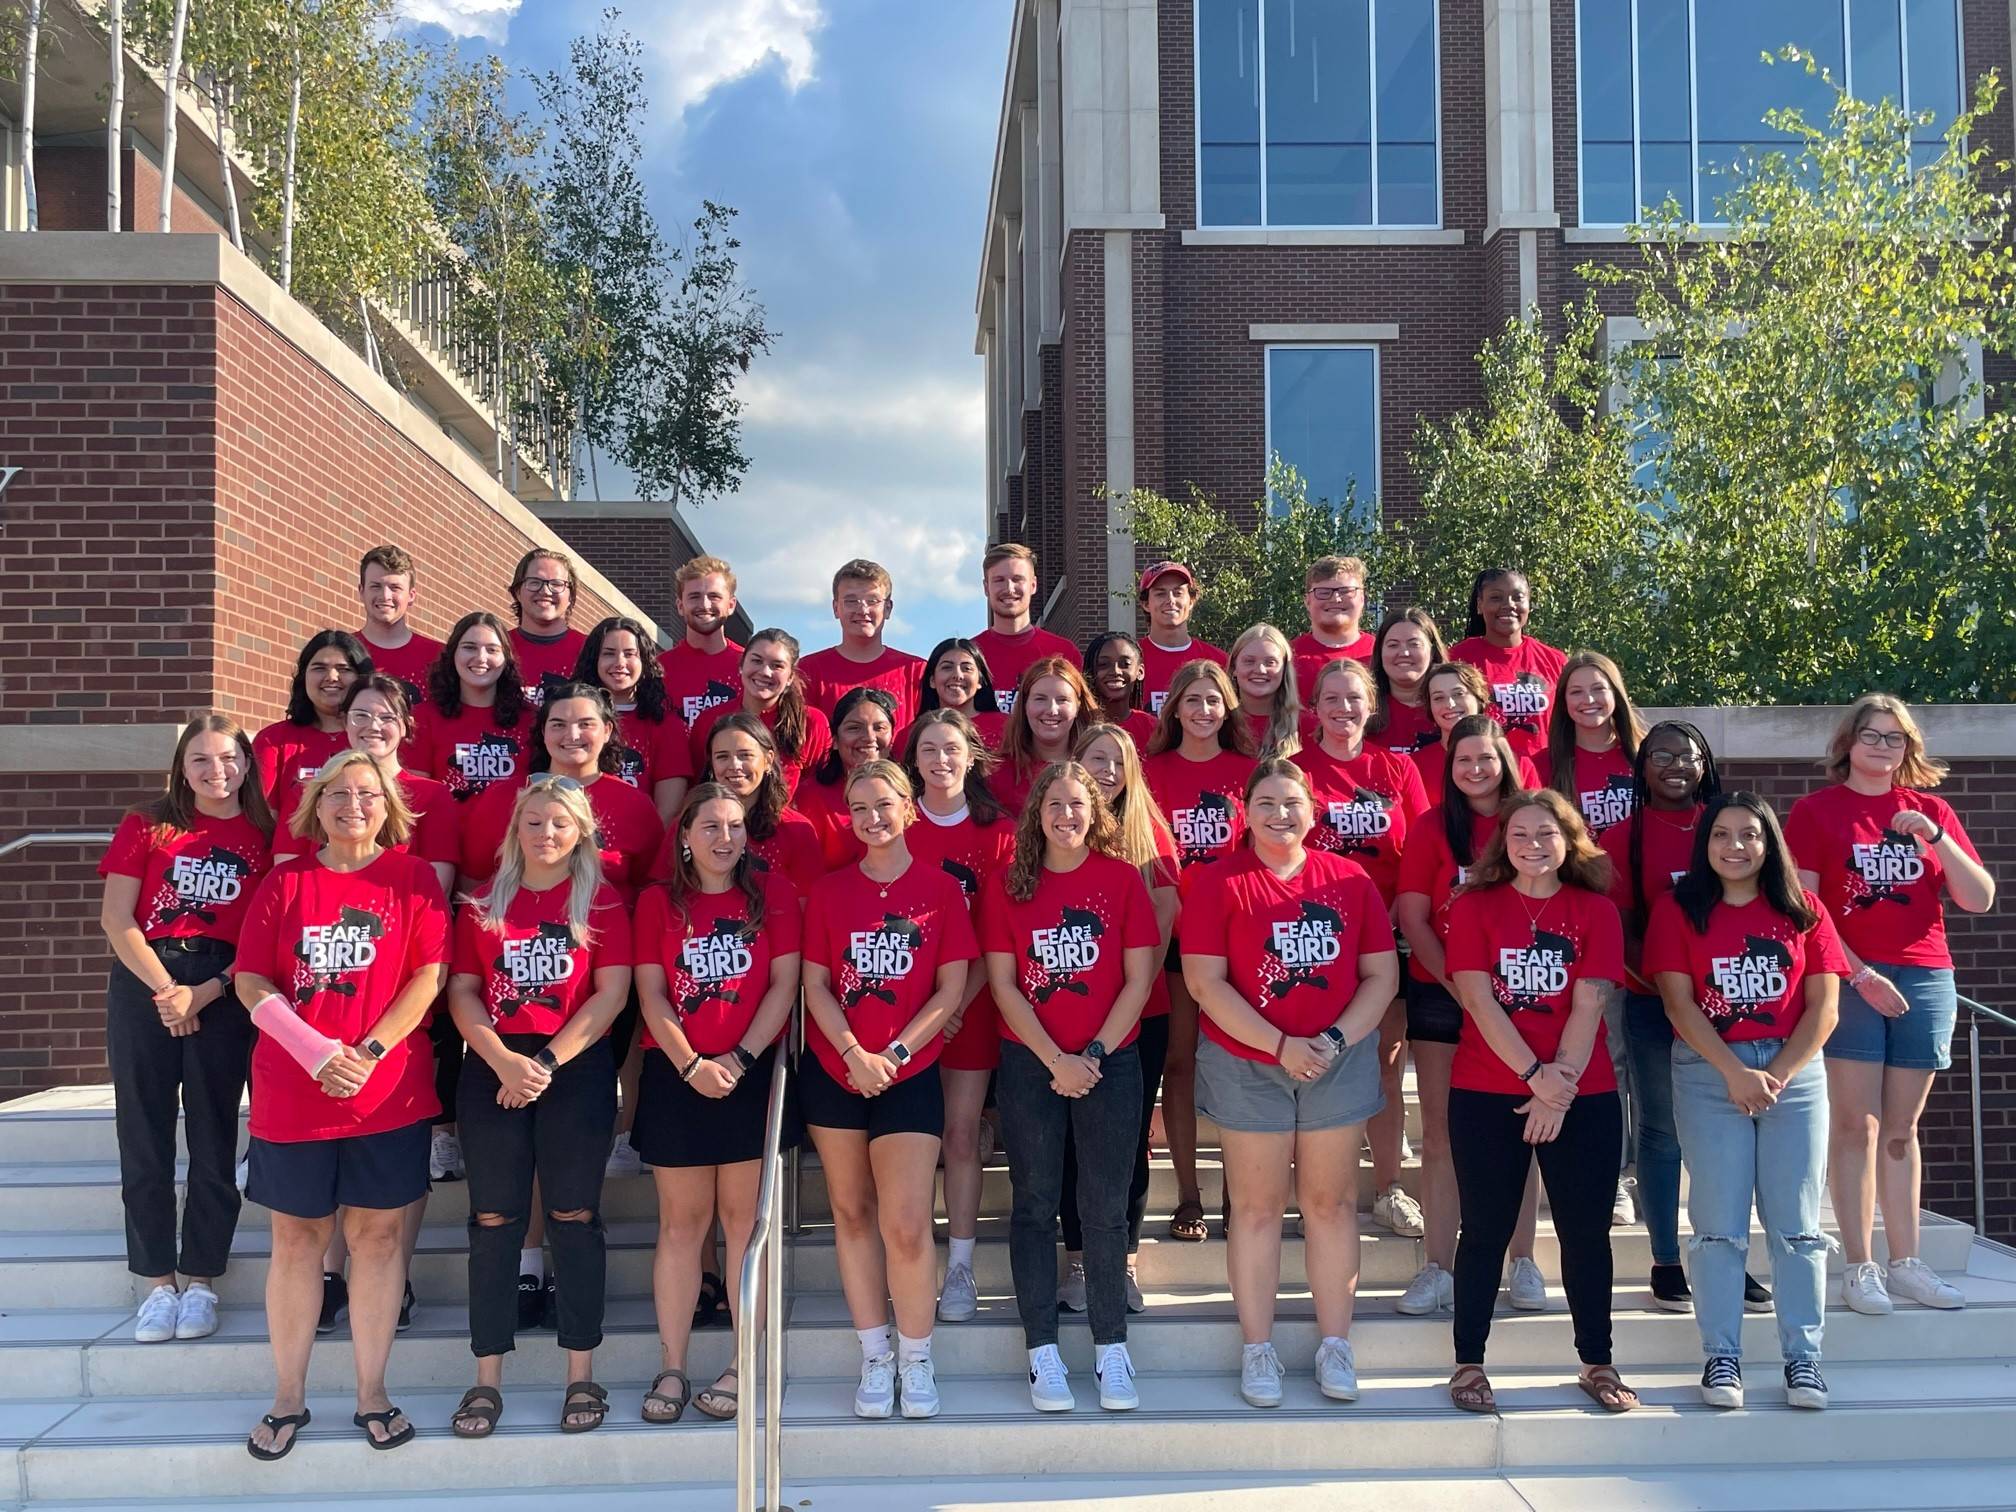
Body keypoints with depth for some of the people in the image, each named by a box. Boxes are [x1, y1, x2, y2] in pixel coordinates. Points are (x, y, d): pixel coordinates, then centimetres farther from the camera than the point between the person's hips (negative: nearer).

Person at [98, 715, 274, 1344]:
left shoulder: (264, 838, 6)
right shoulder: (147, 826, 7)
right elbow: (116, 920, 0)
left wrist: (204, 994, -11)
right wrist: (165, 990, -11)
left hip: (223, 992, 0)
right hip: (143, 985, 1)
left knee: (213, 1137, 2)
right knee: (144, 1137, 3)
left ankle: (201, 1280, 13)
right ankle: (158, 1281, 13)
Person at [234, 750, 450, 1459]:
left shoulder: (413, 877, 2)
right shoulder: (285, 883, 6)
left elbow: (428, 976, -4)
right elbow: (251, 982, 1)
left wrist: (368, 1052, -13)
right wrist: (316, 1051, -12)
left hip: (389, 1092, -1)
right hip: (291, 1094, 1)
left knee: (376, 1234, 6)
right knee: (297, 1238, 8)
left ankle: (372, 1393, 17)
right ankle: (288, 1398, 19)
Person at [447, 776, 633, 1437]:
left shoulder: (602, 901, 4)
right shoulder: (485, 903, 11)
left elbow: (611, 992, -3)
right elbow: (462, 991, 5)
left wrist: (548, 1061, -11)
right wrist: (502, 1059, -11)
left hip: (578, 1067, -2)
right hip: (493, 1068, 2)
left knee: (573, 1217, 2)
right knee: (494, 1220, 2)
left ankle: (581, 1374, 10)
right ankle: (487, 1378, 10)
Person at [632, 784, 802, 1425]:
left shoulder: (772, 892, 4)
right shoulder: (659, 901, 6)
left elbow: (784, 984, -2)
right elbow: (651, 993, 0)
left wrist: (740, 1058, -11)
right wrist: (690, 1064, -12)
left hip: (753, 1074, -1)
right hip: (676, 1077, 1)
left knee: (744, 1216, 3)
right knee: (681, 1221, 5)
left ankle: (743, 1368, 9)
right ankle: (671, 1369, 12)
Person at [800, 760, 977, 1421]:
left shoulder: (941, 889, 1)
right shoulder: (828, 890, 5)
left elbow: (951, 989, -2)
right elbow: (815, 985, 1)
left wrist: (893, 1054, -11)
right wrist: (854, 1053, -12)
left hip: (910, 1075, -2)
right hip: (833, 1071, 2)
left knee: (906, 1224, -8)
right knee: (852, 1212, 7)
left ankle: (916, 1359, 10)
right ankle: (875, 1356, 18)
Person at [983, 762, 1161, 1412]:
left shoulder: (1122, 878, 1)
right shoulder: (1008, 885, 1)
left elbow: (1138, 979, -2)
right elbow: (1003, 984, -2)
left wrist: (1094, 1054, -10)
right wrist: (1055, 1060, -10)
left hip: (1111, 1061, 0)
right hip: (1030, 1064, 1)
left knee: (1105, 1207, 4)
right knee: (1035, 1205, 6)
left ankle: (1111, 1347, 15)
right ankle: (1042, 1350, 14)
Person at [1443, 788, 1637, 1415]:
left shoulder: (1596, 910, 4)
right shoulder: (1474, 907, 1)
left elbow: (1589, 1003, -4)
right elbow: (1478, 998, -8)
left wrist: (1561, 1085, -13)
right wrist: (1535, 1074, -15)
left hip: (1584, 1097, 1)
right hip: (1486, 1096, -1)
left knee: (1586, 1230, 7)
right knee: (1486, 1230, 4)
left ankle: (1597, 1362, 20)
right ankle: (1468, 1363, 13)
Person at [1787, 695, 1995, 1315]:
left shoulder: (1931, 810, 13)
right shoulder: (1815, 811, 3)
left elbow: (1980, 899, 7)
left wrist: (1936, 837, -7)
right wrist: (1859, 973, -13)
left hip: (1925, 982, 3)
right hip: (1849, 979, -3)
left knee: (1901, 1128, 8)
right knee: (1857, 1124, -5)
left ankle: (1905, 1263, 12)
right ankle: (1859, 1268, -2)